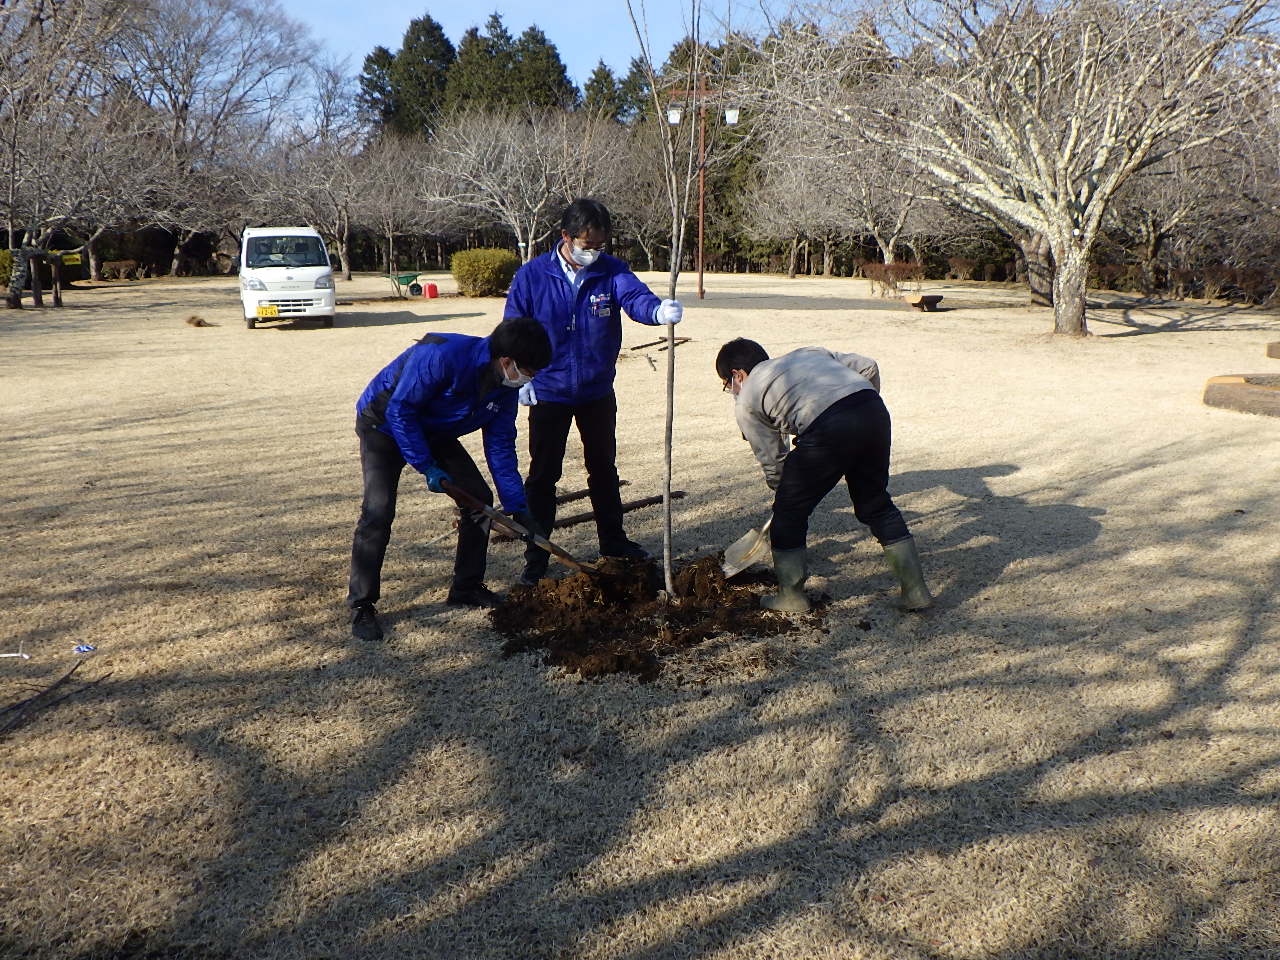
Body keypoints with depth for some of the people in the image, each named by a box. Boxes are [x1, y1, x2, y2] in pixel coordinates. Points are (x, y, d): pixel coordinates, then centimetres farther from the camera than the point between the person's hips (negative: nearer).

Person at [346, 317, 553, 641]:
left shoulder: (504, 386, -11)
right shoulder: (443, 356, -36)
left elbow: (500, 447, -4)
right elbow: (399, 410, -29)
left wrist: (517, 506, -7)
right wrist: (427, 467, -27)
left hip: (434, 432, 7)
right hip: (384, 424, -7)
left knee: (479, 499, 1)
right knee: (378, 512, -21)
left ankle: (467, 587, 15)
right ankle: (361, 606, -8)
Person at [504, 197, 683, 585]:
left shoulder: (611, 271, -7)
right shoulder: (531, 276, -11)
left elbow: (635, 296, -26)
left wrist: (659, 310, -48)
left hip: (598, 391, 3)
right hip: (548, 393, -2)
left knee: (603, 468, 17)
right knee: (543, 475, 5)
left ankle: (613, 541, 35)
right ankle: (536, 558, 16)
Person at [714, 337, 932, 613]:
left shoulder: (746, 401, 19)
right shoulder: (808, 353, 34)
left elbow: (772, 461, 19)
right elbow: (868, 367, 25)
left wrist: (786, 494, 36)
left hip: (827, 430, -6)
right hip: (875, 410, 6)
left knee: (790, 512, 15)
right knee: (876, 503, 23)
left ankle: (791, 596, 25)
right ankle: (915, 590, 26)